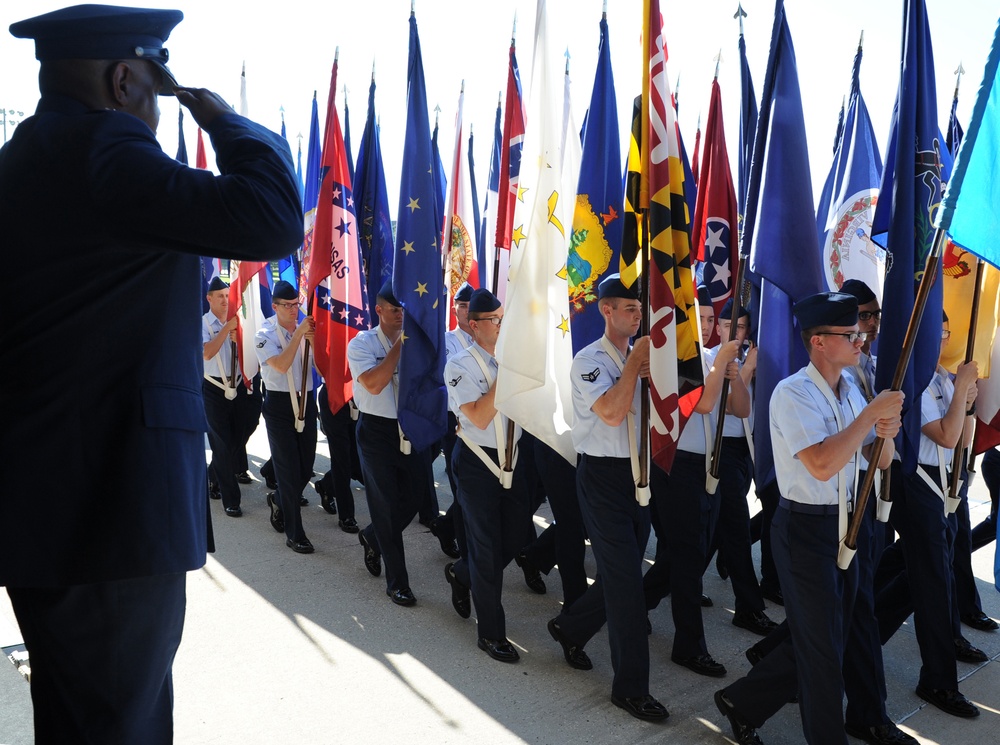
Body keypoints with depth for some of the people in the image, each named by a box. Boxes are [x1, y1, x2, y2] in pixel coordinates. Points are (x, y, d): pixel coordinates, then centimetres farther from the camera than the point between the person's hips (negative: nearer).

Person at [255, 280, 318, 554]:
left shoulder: (305, 327, 2)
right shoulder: (266, 334, -8)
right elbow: (281, 365, -24)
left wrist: (313, 339, -16)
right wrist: (299, 333, -23)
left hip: (306, 400, 4)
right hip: (279, 404, -4)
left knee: (306, 467, 10)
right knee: (288, 469, -2)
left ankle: (279, 501, 41)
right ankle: (294, 534, 8)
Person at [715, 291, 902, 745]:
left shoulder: (850, 391, 9)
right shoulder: (793, 394, -17)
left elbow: (881, 462, 12)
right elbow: (822, 465, -29)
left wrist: (886, 433, -10)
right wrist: (872, 413, -23)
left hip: (843, 525, 9)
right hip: (805, 530, -8)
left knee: (824, 639, 16)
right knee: (822, 646, 5)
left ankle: (743, 702, 32)